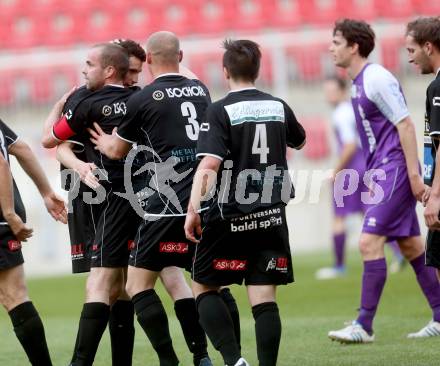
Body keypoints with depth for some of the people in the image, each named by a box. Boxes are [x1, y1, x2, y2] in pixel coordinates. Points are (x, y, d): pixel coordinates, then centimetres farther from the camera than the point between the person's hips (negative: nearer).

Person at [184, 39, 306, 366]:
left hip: (230, 217, -4)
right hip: (272, 216, 4)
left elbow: (209, 163, -20)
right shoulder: (278, 107, 7)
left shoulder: (220, 111, -8)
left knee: (204, 287, 9)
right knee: (264, 298, 2)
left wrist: (194, 208, -22)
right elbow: (299, 141, 29)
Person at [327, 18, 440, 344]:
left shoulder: (377, 79, -14)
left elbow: (405, 125, -17)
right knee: (411, 245, 12)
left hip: (394, 170, -10)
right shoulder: (360, 82, 16)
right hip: (383, 172, 10)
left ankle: (364, 326, -12)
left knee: (370, 242, -13)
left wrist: (414, 175, -20)